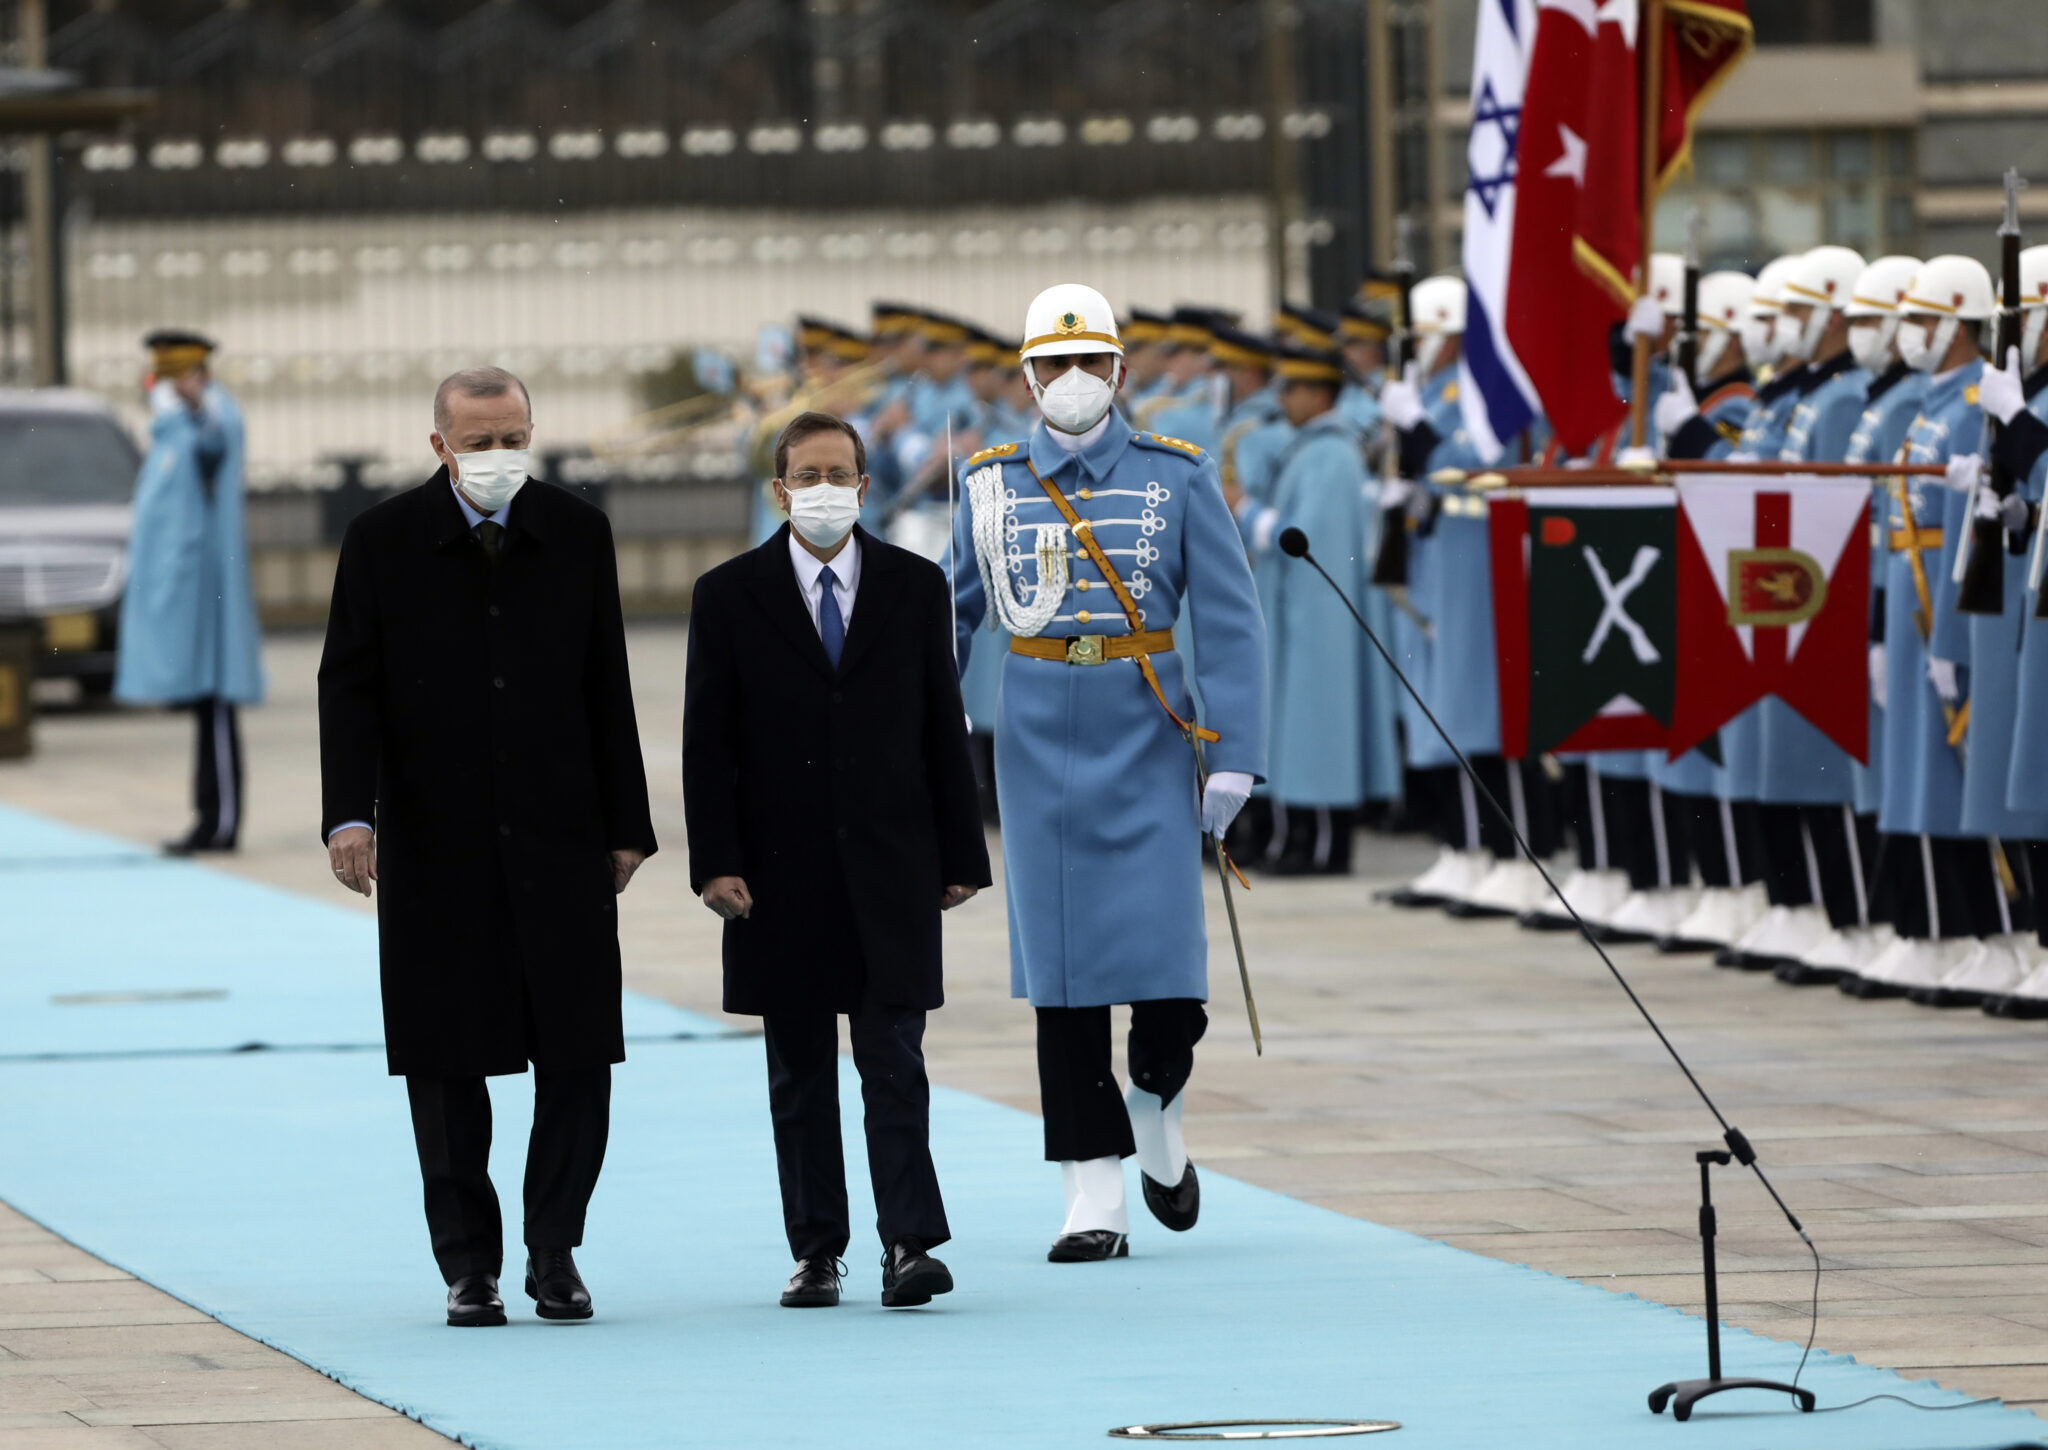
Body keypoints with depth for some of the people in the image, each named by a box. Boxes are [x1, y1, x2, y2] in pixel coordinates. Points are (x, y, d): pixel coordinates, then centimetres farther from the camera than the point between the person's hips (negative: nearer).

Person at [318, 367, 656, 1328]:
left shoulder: (577, 534, 6)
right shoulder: (384, 543, 0)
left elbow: (607, 690, 8)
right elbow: (349, 686, -1)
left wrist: (626, 826, 5)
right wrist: (349, 812, -14)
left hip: (558, 841, 1)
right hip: (435, 844, -1)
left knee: (579, 1053, -3)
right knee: (447, 1066, 2)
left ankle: (555, 1251, 10)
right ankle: (469, 1266, 11)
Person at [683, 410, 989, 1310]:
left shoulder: (915, 587, 6)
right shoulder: (730, 596, 2)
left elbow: (943, 728, 7)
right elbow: (706, 743, 1)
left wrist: (960, 855, 4)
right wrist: (715, 862, -8)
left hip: (890, 867, 0)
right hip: (782, 871, 0)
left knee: (893, 1060, -6)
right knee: (799, 1071, 6)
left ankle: (909, 1244, -9)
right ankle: (815, 1251, 12)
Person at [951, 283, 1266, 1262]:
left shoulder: (1179, 478, 2)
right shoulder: (991, 486, 6)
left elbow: (1228, 623, 0)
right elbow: (951, 618, 14)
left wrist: (1233, 754, -6)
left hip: (1148, 742, -1)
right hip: (1041, 748, 1)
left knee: (1166, 954, -7)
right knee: (1062, 966, -1)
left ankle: (1155, 1115, 25)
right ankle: (1093, 1196, 4)